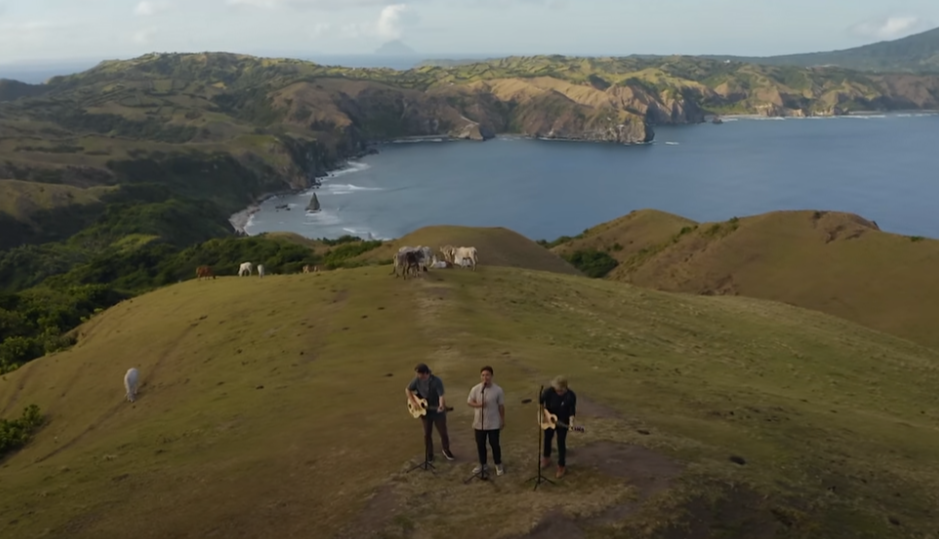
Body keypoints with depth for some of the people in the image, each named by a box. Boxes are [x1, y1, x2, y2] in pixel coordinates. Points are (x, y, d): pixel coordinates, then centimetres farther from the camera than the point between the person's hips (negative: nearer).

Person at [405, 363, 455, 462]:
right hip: (425, 411, 3)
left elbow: (441, 395, -26)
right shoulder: (417, 380, -10)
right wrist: (414, 402, -6)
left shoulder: (437, 381, -21)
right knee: (427, 433, 12)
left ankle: (446, 450, 32)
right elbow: (408, 390, 4)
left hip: (438, 411, -3)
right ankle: (429, 454, 28)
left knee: (443, 432, 9)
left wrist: (441, 406, -45)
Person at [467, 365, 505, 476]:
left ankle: (498, 464, 27)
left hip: (493, 423, -2)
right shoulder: (475, 389, -8)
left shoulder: (498, 390, -11)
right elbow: (469, 401, 2)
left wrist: (503, 420, 2)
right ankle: (483, 464, 33)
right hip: (479, 423, 2)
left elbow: (501, 406, -2)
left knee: (494, 444, 8)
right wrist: (477, 404, -18)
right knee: (480, 444, 14)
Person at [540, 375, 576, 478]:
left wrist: (571, 423, -34)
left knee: (561, 443, 4)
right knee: (547, 439, 22)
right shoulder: (550, 391, -24)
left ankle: (561, 466, 22)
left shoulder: (571, 396, -26)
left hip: (563, 422, -2)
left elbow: (572, 411, -19)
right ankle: (546, 458, 49)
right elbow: (540, 401, -8)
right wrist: (544, 414, -12)